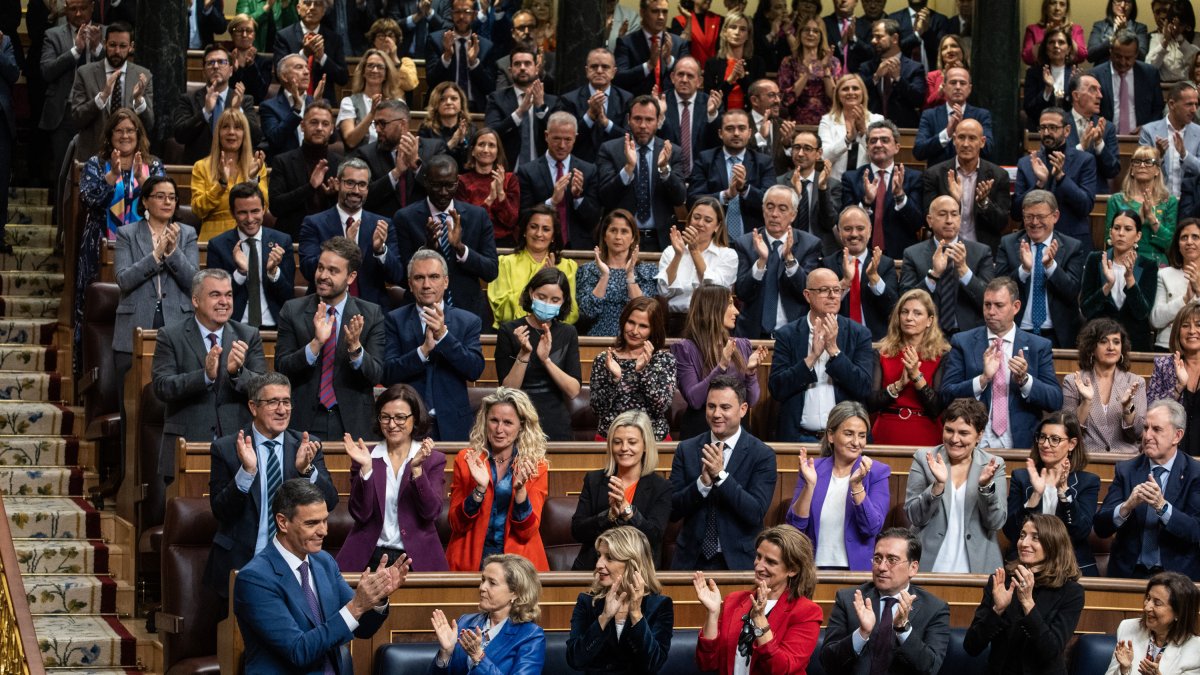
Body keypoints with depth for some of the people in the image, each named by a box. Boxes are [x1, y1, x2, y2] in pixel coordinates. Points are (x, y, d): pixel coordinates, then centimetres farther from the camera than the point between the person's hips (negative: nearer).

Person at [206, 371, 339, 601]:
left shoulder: (307, 446, 8)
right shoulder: (226, 448, 1)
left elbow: (330, 502, -1)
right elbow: (220, 511, -4)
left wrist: (306, 468, -19)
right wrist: (246, 471, -20)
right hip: (240, 563, -2)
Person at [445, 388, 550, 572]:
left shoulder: (537, 467, 3)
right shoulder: (466, 460, 3)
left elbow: (527, 532, -2)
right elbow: (457, 525, -1)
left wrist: (520, 488, -17)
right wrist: (480, 488, -16)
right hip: (471, 562, 0)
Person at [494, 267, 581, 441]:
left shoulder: (568, 333, 4)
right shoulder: (509, 331, -5)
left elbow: (573, 391, -6)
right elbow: (508, 390, -9)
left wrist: (546, 359, -18)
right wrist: (524, 354, -22)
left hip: (557, 427, 2)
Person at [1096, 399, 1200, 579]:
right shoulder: (1126, 470, 7)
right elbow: (1100, 528, 0)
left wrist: (1162, 506, -24)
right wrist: (1127, 505, -19)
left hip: (1176, 574, -2)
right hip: (1128, 571, 2)